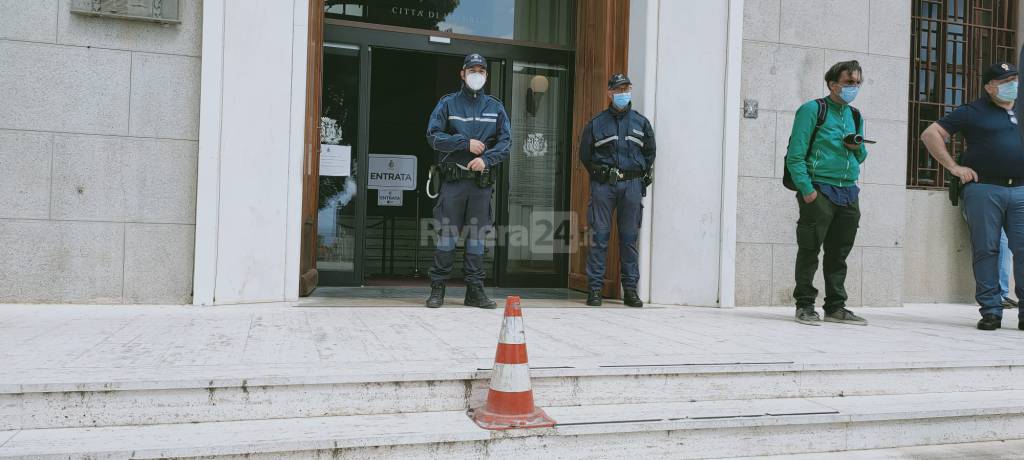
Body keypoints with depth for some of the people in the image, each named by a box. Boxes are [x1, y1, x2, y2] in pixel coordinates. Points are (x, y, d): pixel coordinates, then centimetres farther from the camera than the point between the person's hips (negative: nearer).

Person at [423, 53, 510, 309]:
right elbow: (434, 136, -3)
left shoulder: (495, 107, 13)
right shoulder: (447, 104, 6)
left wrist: (486, 158, -12)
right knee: (447, 233, -3)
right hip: (453, 180, -2)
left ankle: (475, 290, 11)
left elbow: (505, 141, 5)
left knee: (477, 234, 5)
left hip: (482, 181, 2)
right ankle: (437, 288, 6)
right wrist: (466, 143, -12)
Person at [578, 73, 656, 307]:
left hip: (632, 185, 2)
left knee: (629, 237, 4)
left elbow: (649, 152, 18)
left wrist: (640, 177, 12)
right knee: (600, 236, -3)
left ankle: (630, 289, 11)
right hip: (603, 185, -1)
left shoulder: (641, 123, 12)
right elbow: (585, 154, 11)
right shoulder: (596, 124, 6)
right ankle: (595, 288, 2)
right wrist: (600, 174, 7)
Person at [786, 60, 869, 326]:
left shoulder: (855, 116, 19)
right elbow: (795, 155, -10)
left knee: (839, 253, 10)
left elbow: (861, 157, 26)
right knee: (809, 251, -4)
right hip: (819, 190, -7)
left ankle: (836, 307, 18)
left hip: (848, 193, 7)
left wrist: (858, 148, 2)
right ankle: (804, 306, 3)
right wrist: (806, 189, -18)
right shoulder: (813, 110, -3)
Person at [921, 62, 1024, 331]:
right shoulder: (973, 112, 5)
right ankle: (991, 310, 5)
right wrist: (954, 167, -6)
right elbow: (930, 134, -1)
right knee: (986, 250, -1)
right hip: (984, 190, -3)